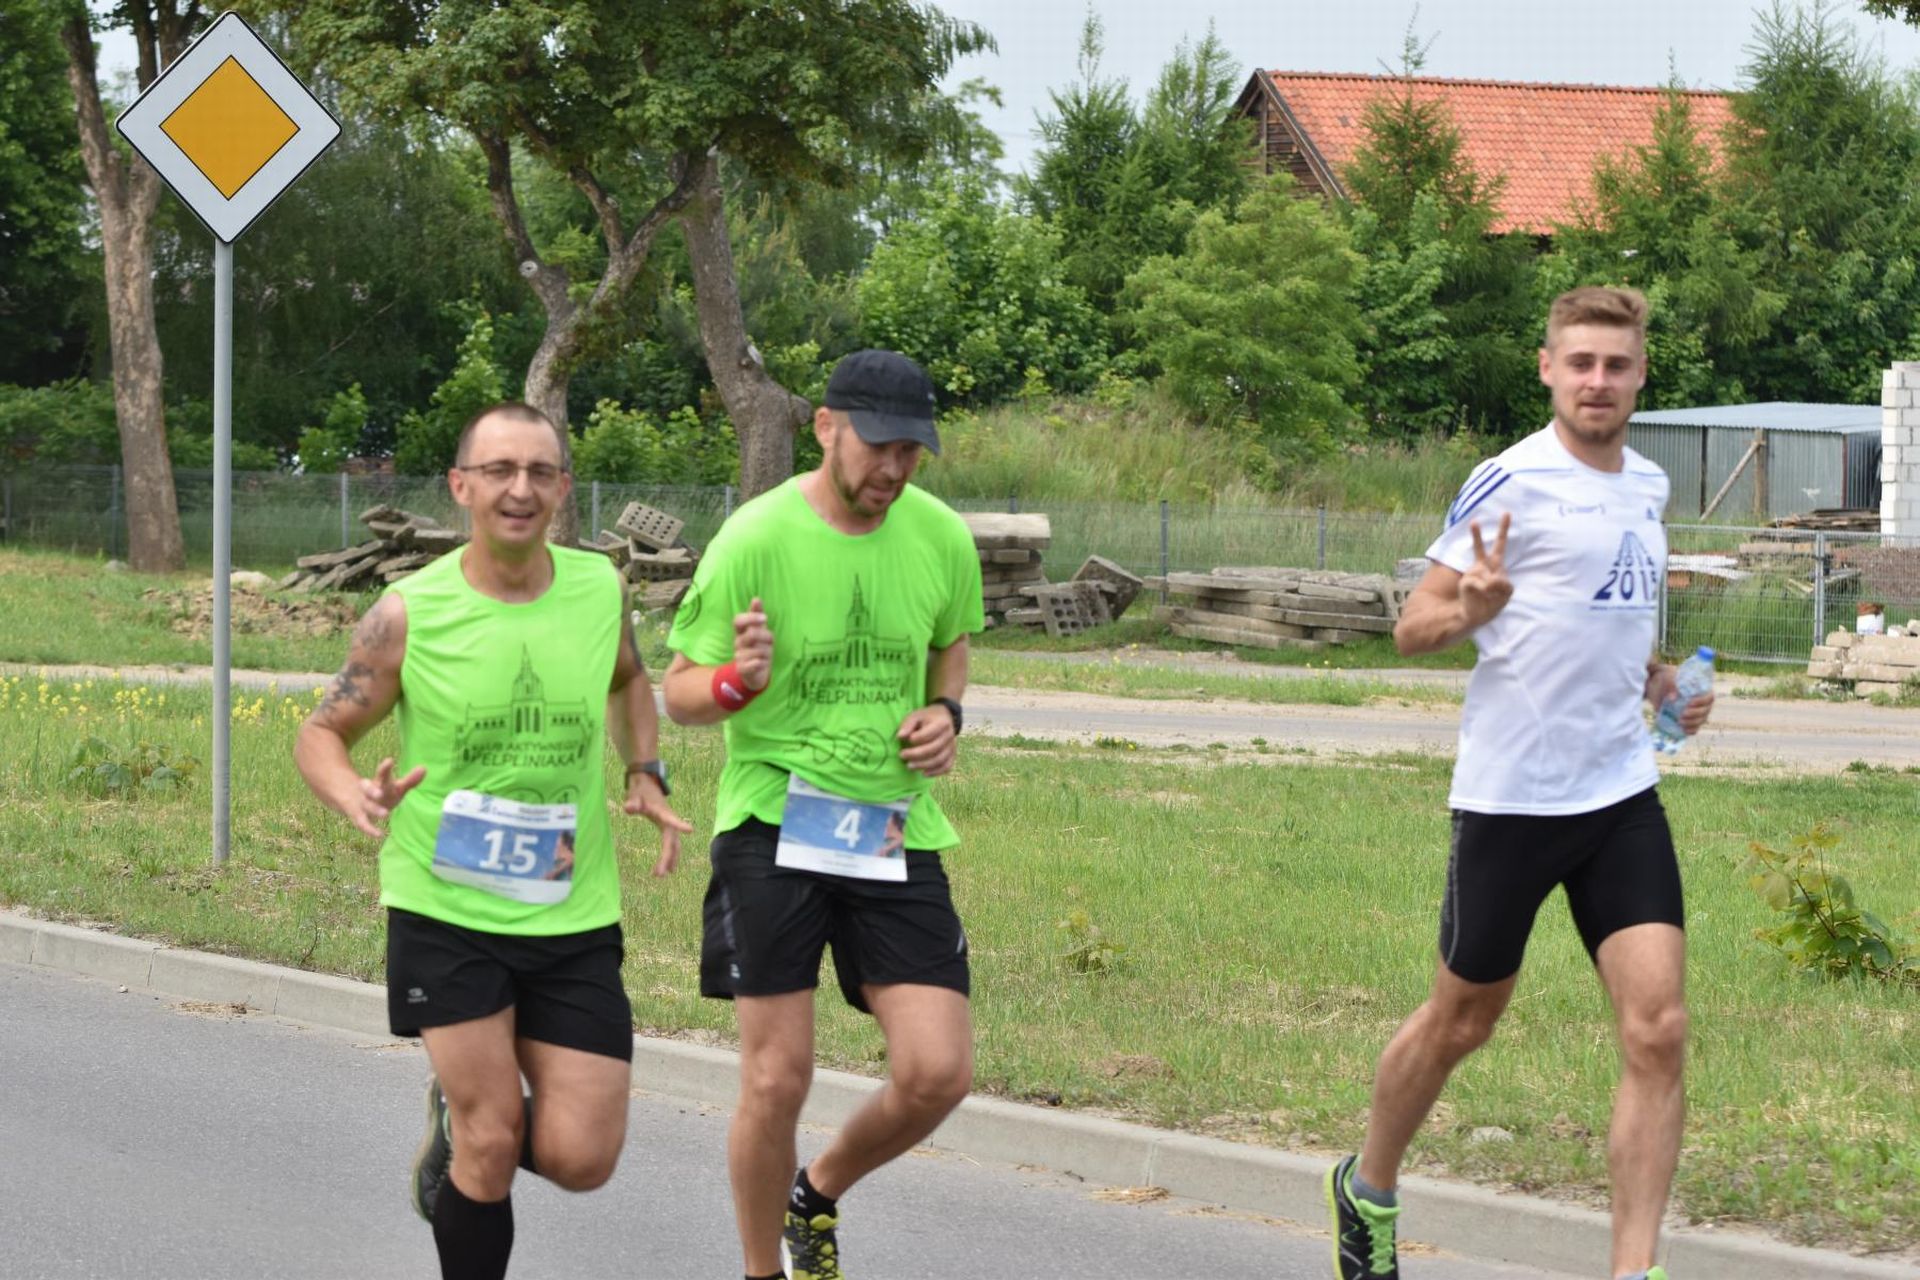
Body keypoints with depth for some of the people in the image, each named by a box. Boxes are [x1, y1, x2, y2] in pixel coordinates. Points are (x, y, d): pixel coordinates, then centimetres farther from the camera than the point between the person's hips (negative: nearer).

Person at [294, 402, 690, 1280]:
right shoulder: (410, 614, -10)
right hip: (445, 910, -3)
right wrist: (360, 802, -22)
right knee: (492, 1142, -7)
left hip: (574, 915, 3)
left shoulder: (599, 587, 0)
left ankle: (459, 1121, 31)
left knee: (580, 1160, -1)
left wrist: (646, 773, 5)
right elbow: (321, 733, 0)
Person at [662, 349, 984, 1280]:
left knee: (937, 1074, -4)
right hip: (774, 821, -4)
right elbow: (679, 693, -5)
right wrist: (739, 680, -27)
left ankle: (818, 1197, 25)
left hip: (895, 827, 4)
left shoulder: (941, 537, 0)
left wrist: (947, 712, 1)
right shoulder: (756, 539, -12)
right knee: (777, 1079, -4)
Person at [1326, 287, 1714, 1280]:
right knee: (1460, 1020, 10)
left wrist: (1661, 683, 9)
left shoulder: (1648, 487, 11)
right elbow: (1411, 627, -9)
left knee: (1657, 1030, -9)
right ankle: (1368, 1190, 36)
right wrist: (1469, 609, -30)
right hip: (1511, 794, -5)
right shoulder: (1513, 482, -10)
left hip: (1622, 793, 5)